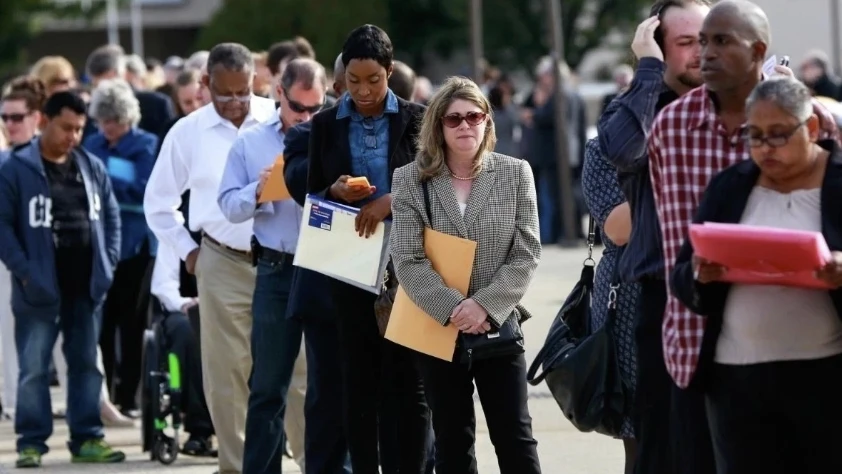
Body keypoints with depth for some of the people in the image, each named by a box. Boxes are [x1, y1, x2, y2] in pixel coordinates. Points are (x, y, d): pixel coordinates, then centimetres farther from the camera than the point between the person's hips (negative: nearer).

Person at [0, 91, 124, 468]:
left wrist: (108, 262, 5)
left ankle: (87, 439, 17)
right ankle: (31, 442, 2)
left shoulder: (92, 168, 9)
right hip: (40, 288, -5)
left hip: (87, 287, 5)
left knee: (86, 364, 10)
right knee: (34, 369, -3)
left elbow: (111, 216, 16)